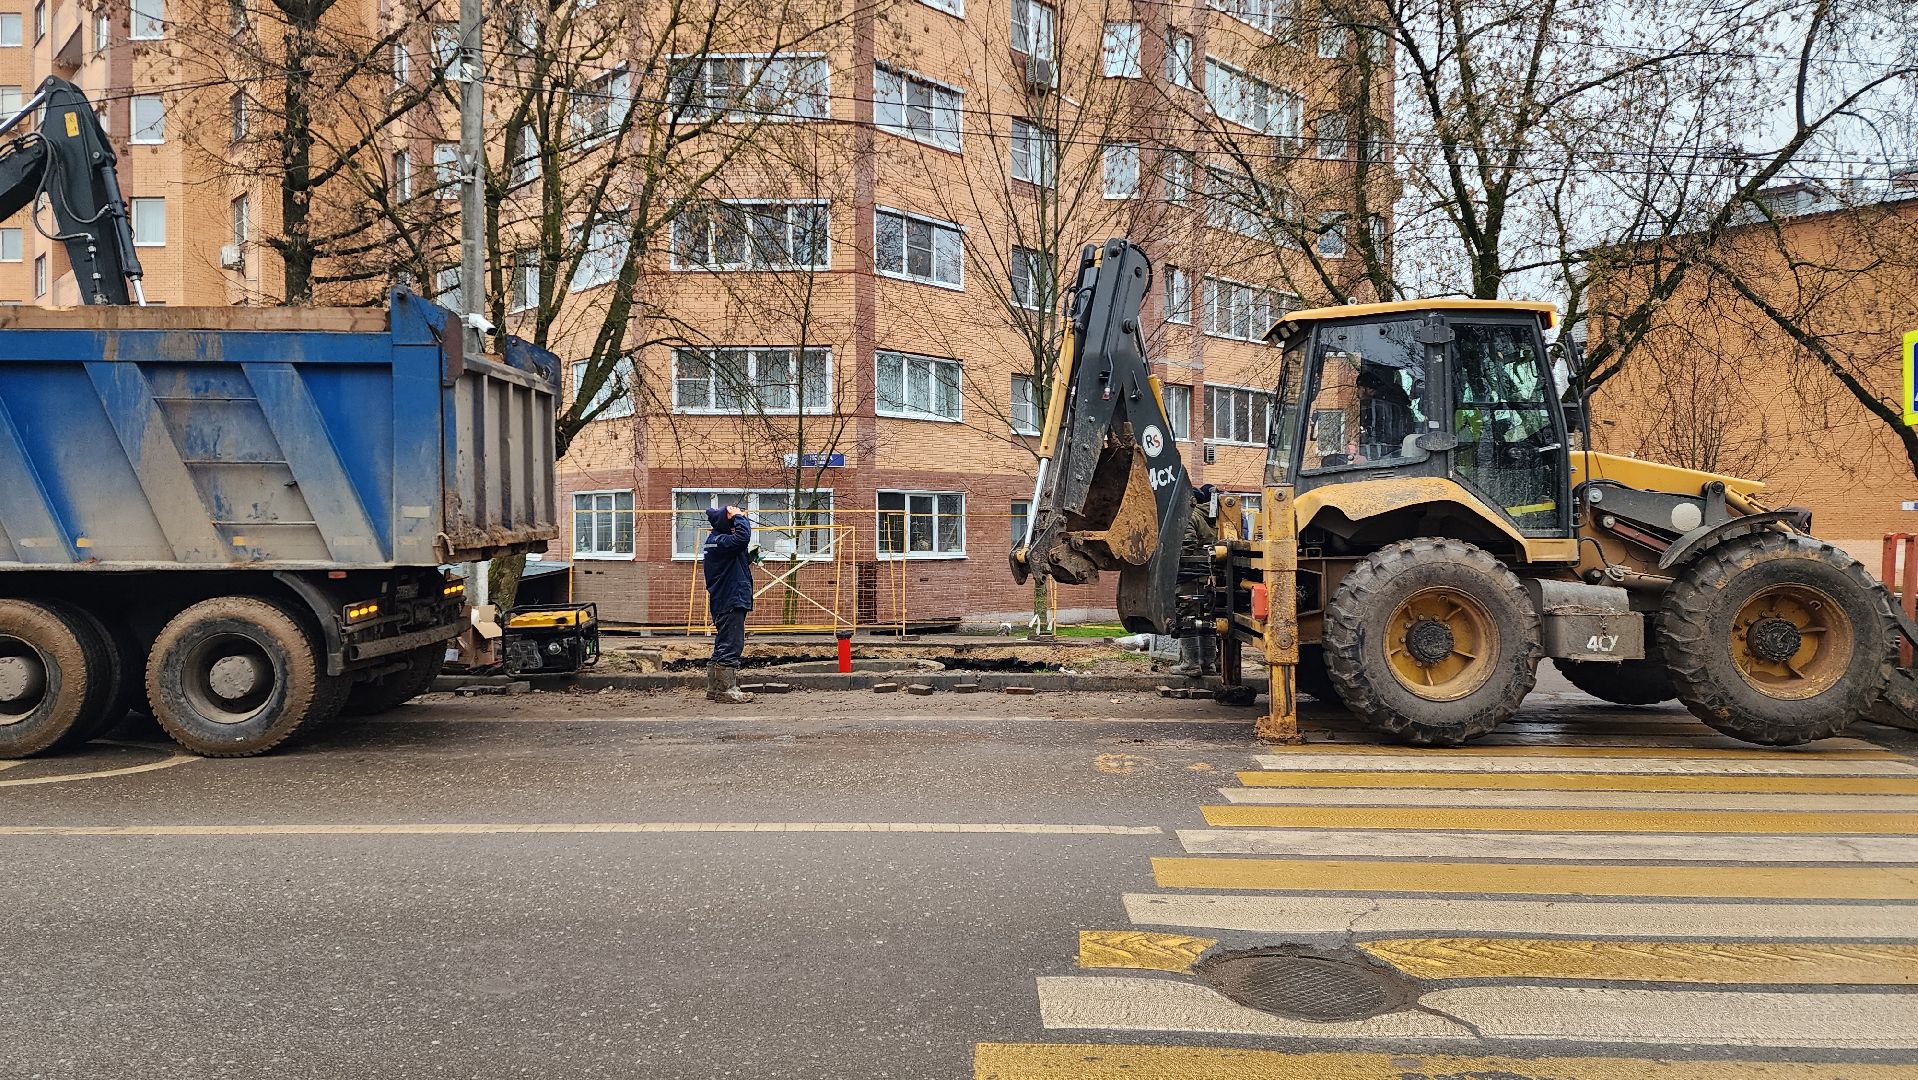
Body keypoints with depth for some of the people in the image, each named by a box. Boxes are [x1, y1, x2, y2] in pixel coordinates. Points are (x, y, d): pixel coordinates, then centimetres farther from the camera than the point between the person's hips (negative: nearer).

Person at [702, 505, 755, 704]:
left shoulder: (716, 541, 18)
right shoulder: (719, 542, -15)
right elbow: (743, 537, -31)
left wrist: (748, 559, 6)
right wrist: (739, 516, -18)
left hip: (725, 603, 11)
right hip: (730, 603, -11)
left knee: (723, 647, 15)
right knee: (730, 646, -8)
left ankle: (714, 689, 21)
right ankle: (727, 690, -5)